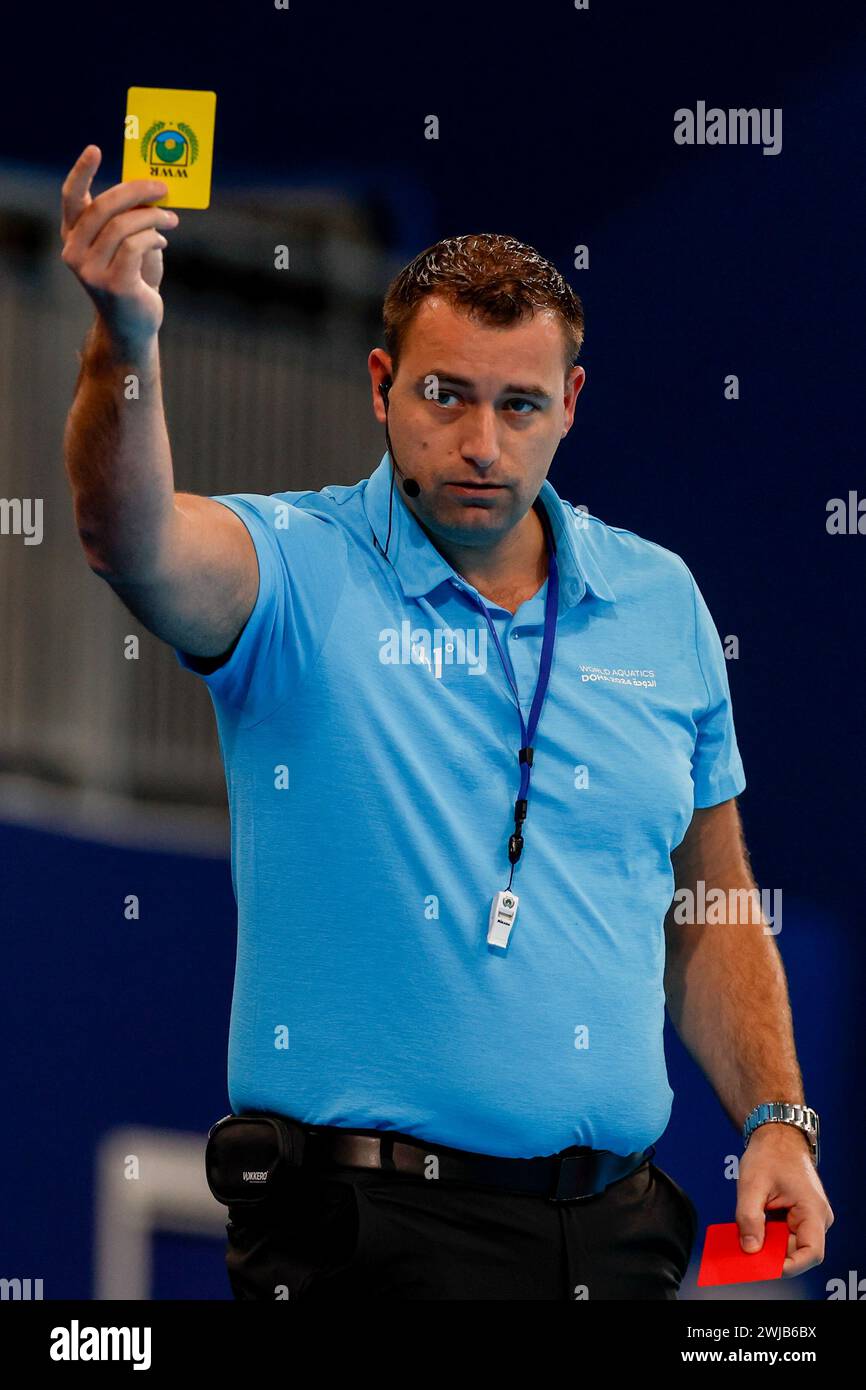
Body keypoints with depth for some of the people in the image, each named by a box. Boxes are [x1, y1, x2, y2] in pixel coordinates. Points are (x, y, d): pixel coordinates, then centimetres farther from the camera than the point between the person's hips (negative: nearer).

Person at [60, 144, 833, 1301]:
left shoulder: (659, 601, 9)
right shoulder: (295, 573, -4)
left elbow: (712, 908, 16)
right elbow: (134, 540, -27)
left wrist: (777, 1124, 4)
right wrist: (127, 346, -45)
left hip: (615, 1229, 4)